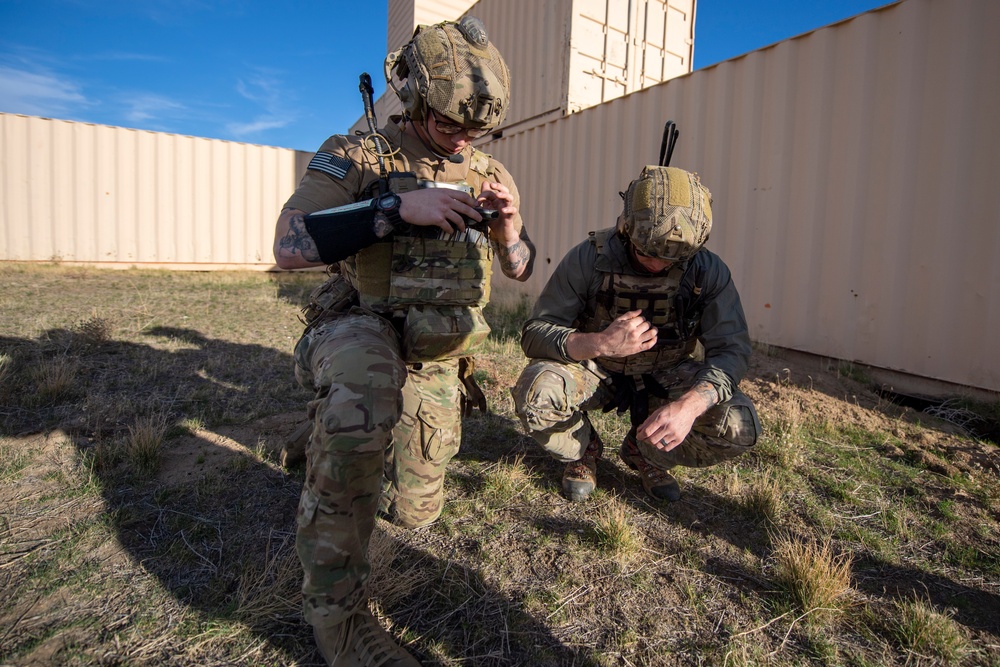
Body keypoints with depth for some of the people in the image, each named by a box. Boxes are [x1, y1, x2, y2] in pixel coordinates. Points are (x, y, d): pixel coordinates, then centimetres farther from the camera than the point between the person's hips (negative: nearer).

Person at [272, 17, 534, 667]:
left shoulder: (489, 173, 7)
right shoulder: (355, 156, -6)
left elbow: (522, 270, 11)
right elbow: (290, 246, -19)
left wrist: (509, 232, -12)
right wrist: (398, 208, -27)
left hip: (438, 358, 5)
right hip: (360, 329, -4)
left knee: (414, 511, 11)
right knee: (366, 390, -42)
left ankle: (334, 437, 44)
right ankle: (336, 608, -22)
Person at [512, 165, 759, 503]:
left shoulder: (707, 271, -15)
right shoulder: (588, 259, -21)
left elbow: (732, 349, -18)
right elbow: (534, 334, -21)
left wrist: (689, 405, -38)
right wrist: (599, 344, -40)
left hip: (665, 377, 2)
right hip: (594, 370, -1)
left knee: (739, 426, -22)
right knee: (534, 391, -32)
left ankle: (644, 452, 9)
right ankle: (584, 450, 3)